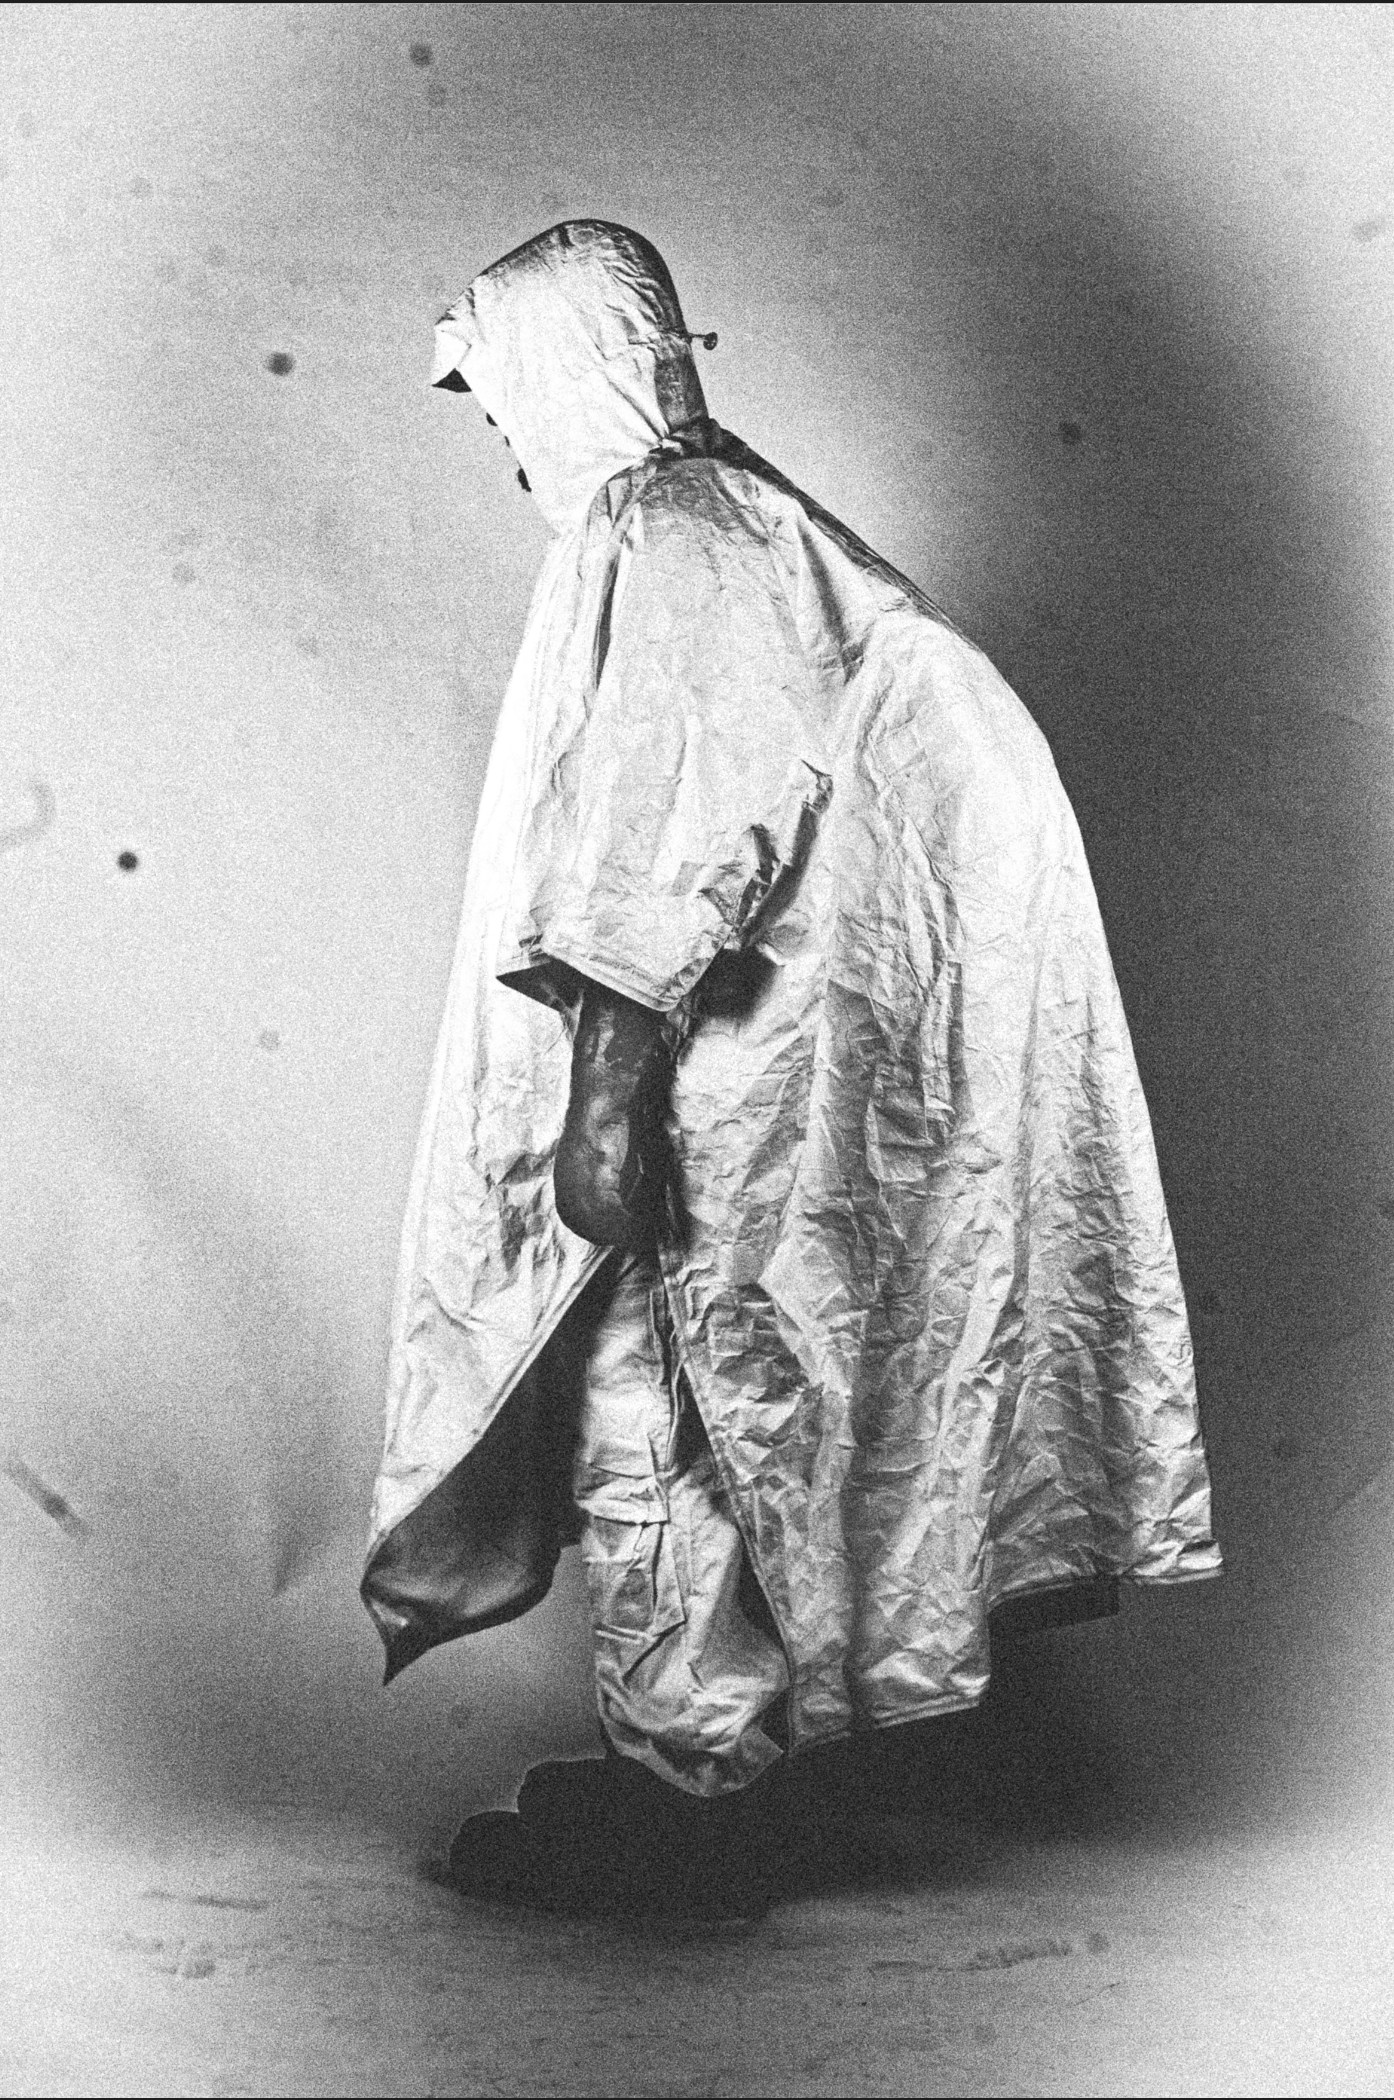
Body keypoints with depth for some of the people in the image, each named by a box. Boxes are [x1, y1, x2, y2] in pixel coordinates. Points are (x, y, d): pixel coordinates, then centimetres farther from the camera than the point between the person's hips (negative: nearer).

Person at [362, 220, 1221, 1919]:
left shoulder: (651, 540, -13)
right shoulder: (734, 515, 16)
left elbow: (663, 847, -23)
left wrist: (604, 1096, -24)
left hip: (702, 1081, -10)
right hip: (730, 1061, 10)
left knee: (648, 1419, 0)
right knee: (700, 1424, 16)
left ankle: (685, 1802, 12)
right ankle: (695, 1767, 28)